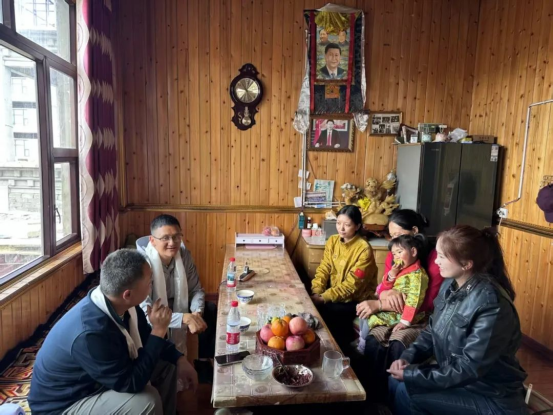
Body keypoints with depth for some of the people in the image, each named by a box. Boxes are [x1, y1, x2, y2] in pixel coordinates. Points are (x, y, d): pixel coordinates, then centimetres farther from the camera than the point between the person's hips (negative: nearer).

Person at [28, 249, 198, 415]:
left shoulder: (120, 304, -12)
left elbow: (145, 337, 6)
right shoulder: (91, 333, -37)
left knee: (166, 366, 4)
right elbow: (132, 384, -29)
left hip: (92, 378, 8)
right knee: (147, 400, -26)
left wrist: (178, 359, -6)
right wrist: (159, 331, -28)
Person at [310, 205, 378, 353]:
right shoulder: (332, 241, 0)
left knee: (323, 312, -23)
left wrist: (323, 298, -26)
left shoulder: (364, 249, -19)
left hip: (355, 300, -5)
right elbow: (323, 269, -1)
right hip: (334, 294, 6)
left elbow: (351, 285, -22)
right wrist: (316, 293, -17)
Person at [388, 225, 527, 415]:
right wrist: (408, 357, -9)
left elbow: (469, 368, -27)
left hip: (491, 397, -7)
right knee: (395, 380, -4)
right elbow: (432, 330, 8)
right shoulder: (450, 285, -2)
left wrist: (411, 375, -23)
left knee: (405, 393, -17)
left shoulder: (491, 304, -28)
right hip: (453, 376, 7)